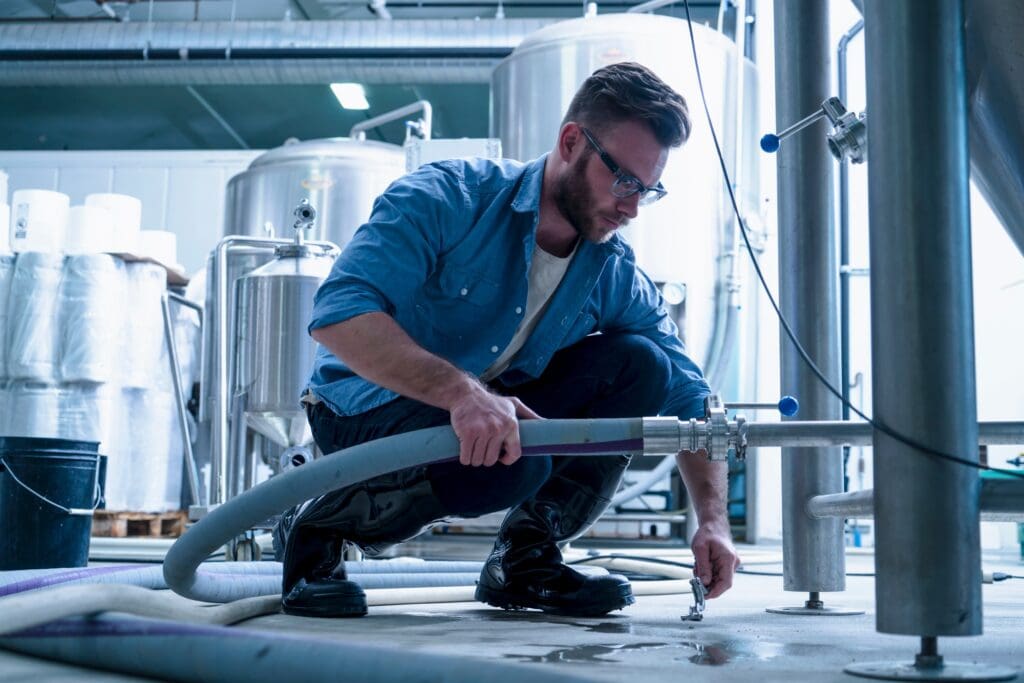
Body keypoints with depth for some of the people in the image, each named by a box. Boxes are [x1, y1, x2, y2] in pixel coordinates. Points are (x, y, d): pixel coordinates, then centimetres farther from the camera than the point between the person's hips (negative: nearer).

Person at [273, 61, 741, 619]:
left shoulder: (616, 276, -5)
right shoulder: (445, 198, -20)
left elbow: (691, 403, -2)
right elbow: (338, 314, -32)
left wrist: (712, 521, -18)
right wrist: (462, 390, -45)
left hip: (494, 415, 5)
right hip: (369, 408, -5)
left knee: (639, 363, -13)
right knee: (514, 462, -35)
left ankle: (525, 557, -3)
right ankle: (317, 530, -9)